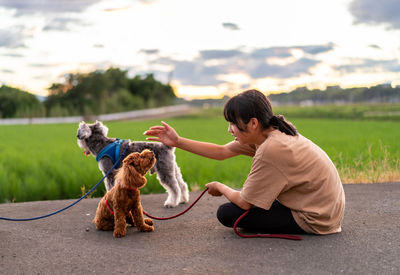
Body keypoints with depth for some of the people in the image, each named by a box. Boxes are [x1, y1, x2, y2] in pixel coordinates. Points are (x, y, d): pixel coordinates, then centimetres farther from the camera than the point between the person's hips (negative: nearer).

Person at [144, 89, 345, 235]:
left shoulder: (270, 150, -27)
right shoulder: (263, 133, -1)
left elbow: (244, 202, -17)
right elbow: (221, 152, 7)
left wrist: (220, 187, 4)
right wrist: (177, 141, 4)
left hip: (317, 220, -9)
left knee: (227, 213, -7)